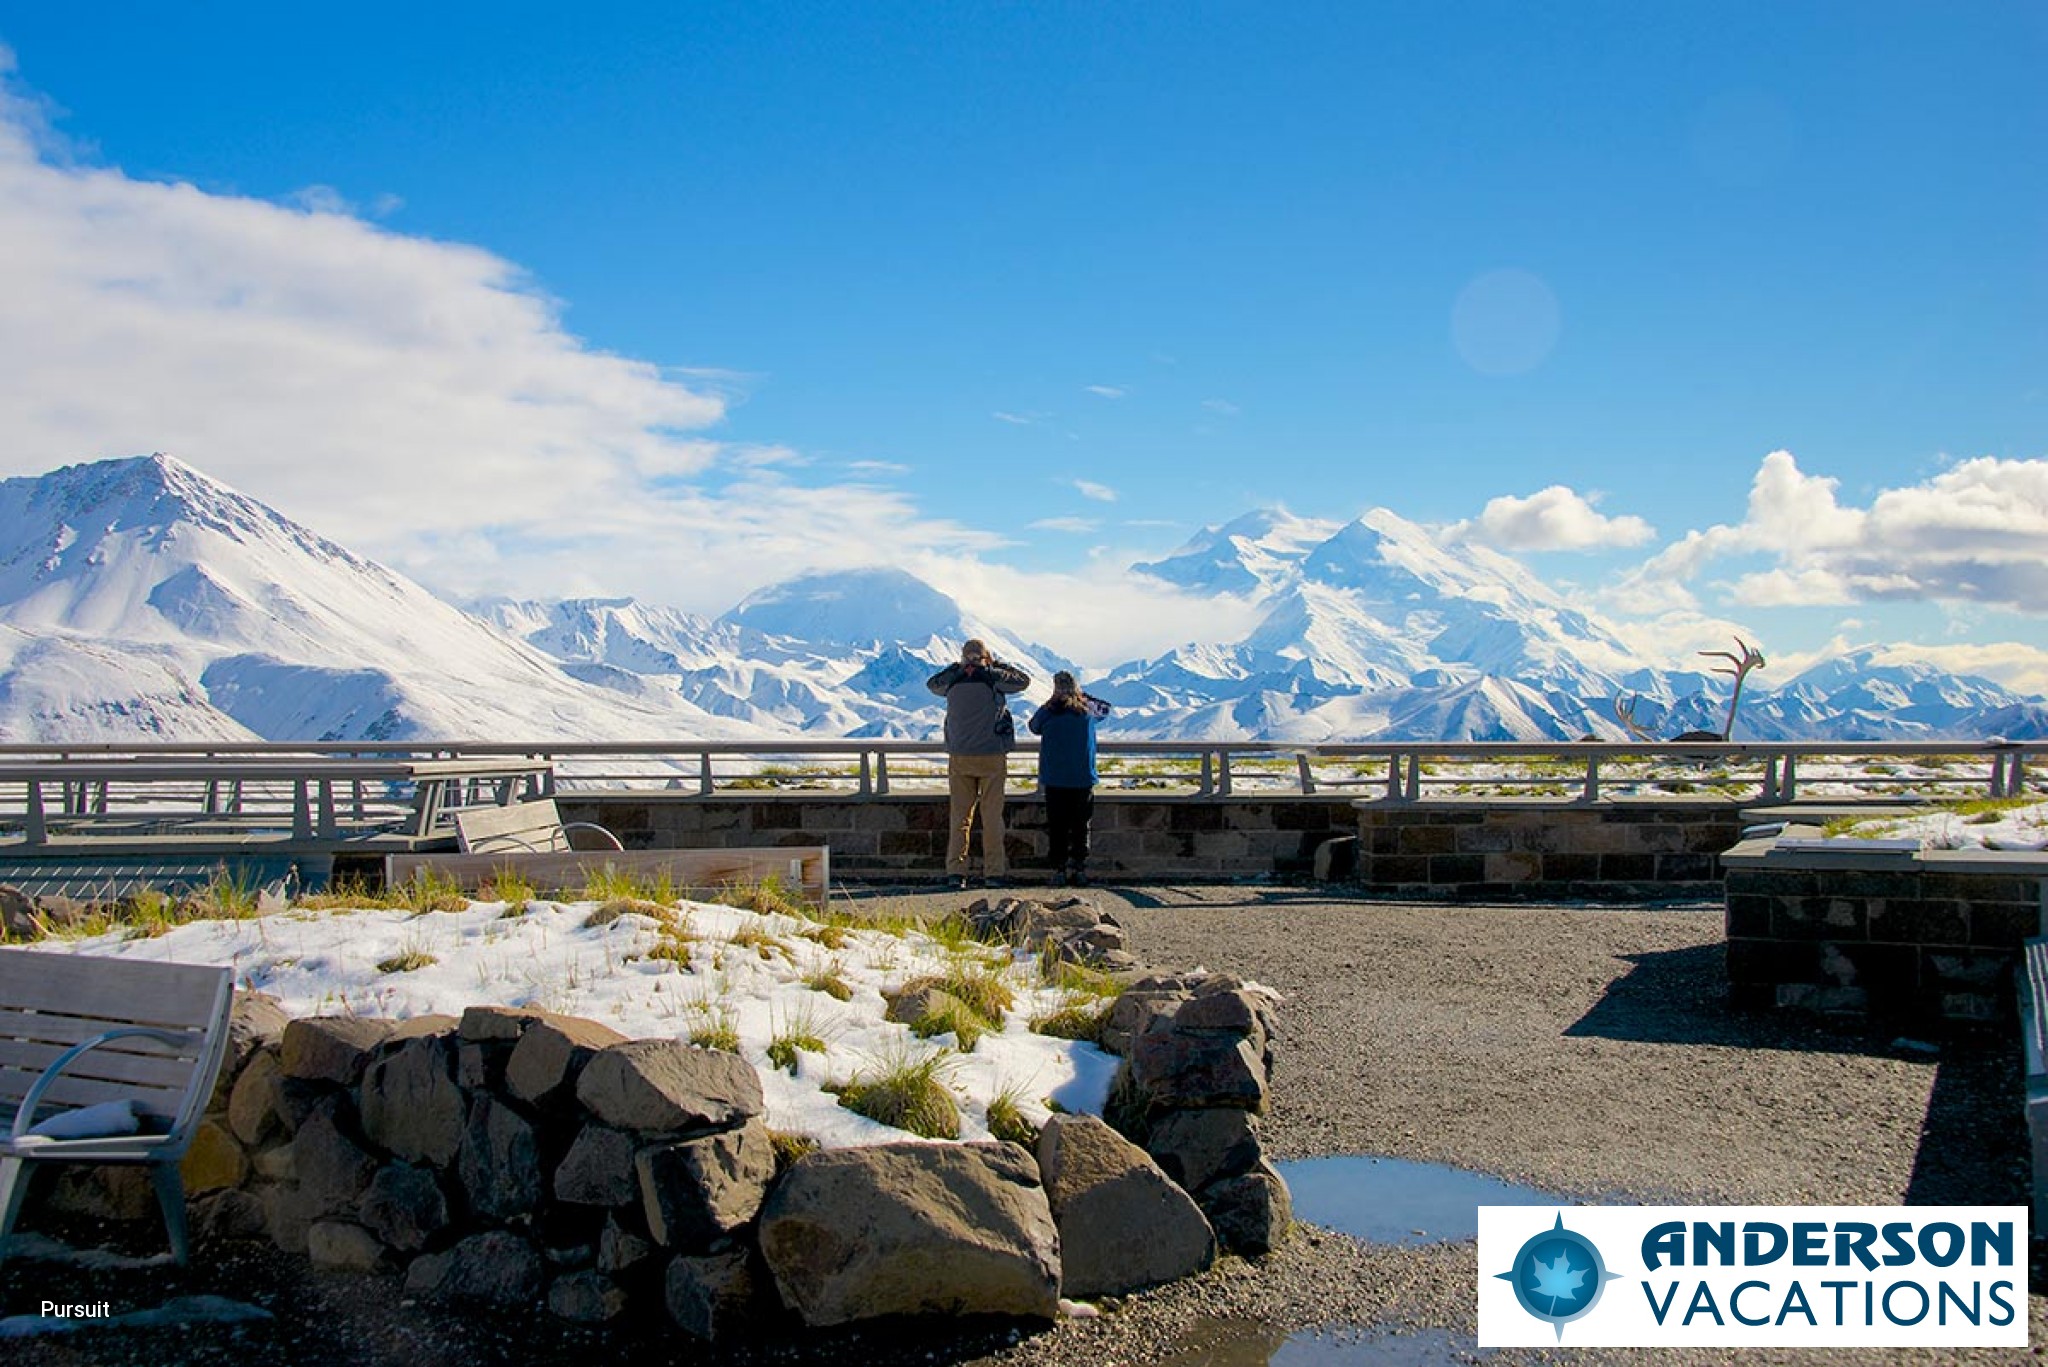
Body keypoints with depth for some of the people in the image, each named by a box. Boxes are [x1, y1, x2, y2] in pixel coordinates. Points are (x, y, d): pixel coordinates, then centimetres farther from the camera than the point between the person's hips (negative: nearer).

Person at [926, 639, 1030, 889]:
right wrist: (997, 665, 15)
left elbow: (932, 683, 23)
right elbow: (1024, 680, 8)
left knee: (959, 815, 7)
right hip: (991, 756, -2)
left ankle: (955, 870, 3)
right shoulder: (993, 680, -7)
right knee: (992, 816, 3)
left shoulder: (953, 681, 1)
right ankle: (994, 872, 3)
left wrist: (957, 667, 17)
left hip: (959, 757, 2)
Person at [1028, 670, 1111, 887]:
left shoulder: (1048, 712, -5)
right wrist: (1082, 696, 18)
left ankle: (1058, 869, 3)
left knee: (1057, 828, 5)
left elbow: (1033, 726, 15)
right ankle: (1079, 868, 4)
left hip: (1054, 781, -1)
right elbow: (1106, 708, 21)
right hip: (1083, 780, 1)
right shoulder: (1089, 709, 0)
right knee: (1081, 828, 6)